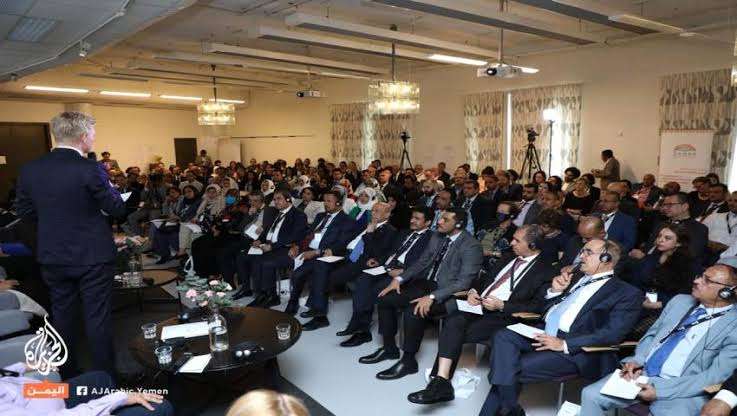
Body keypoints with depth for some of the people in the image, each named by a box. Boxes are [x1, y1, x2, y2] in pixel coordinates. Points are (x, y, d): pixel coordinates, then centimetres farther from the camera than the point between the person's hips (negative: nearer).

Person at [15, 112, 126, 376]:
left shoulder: (29, 169, -2)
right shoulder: (89, 169, -18)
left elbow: (24, 211, 7)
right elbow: (117, 209, -12)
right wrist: (110, 188, 6)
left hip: (53, 256, 5)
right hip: (92, 256, -5)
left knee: (62, 315, 18)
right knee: (97, 317, 5)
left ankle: (66, 376, 32)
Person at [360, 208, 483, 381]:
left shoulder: (471, 246, -15)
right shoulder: (437, 237, 8)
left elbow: (463, 282, -21)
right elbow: (422, 262, 14)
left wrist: (432, 297, -30)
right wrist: (399, 279, -1)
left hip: (447, 293, -8)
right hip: (426, 284, 8)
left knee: (413, 312, -33)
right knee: (384, 299, -5)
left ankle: (408, 361, -11)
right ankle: (389, 348, 12)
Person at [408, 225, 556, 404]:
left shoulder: (545, 270, -2)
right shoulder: (510, 258, 20)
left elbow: (537, 306, -11)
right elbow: (485, 279, 27)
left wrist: (501, 305, -16)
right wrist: (473, 291, 6)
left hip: (503, 316, -6)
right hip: (480, 305, 6)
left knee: (454, 334, -24)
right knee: (453, 321, -24)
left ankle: (441, 382, -14)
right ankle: (440, 381, -26)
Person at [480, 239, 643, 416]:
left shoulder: (627, 293, 2)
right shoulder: (578, 277, 22)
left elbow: (612, 334, -12)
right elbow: (545, 306, 26)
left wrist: (565, 344, -21)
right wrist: (554, 290, 3)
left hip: (576, 349, -7)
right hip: (543, 333, 7)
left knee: (518, 368, -24)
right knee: (503, 336, -20)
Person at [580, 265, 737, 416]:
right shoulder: (680, 301, 13)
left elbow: (715, 375, -11)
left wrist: (660, 391, -16)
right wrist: (637, 360, -2)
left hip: (681, 390, -4)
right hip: (641, 373, 4)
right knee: (591, 394, -13)